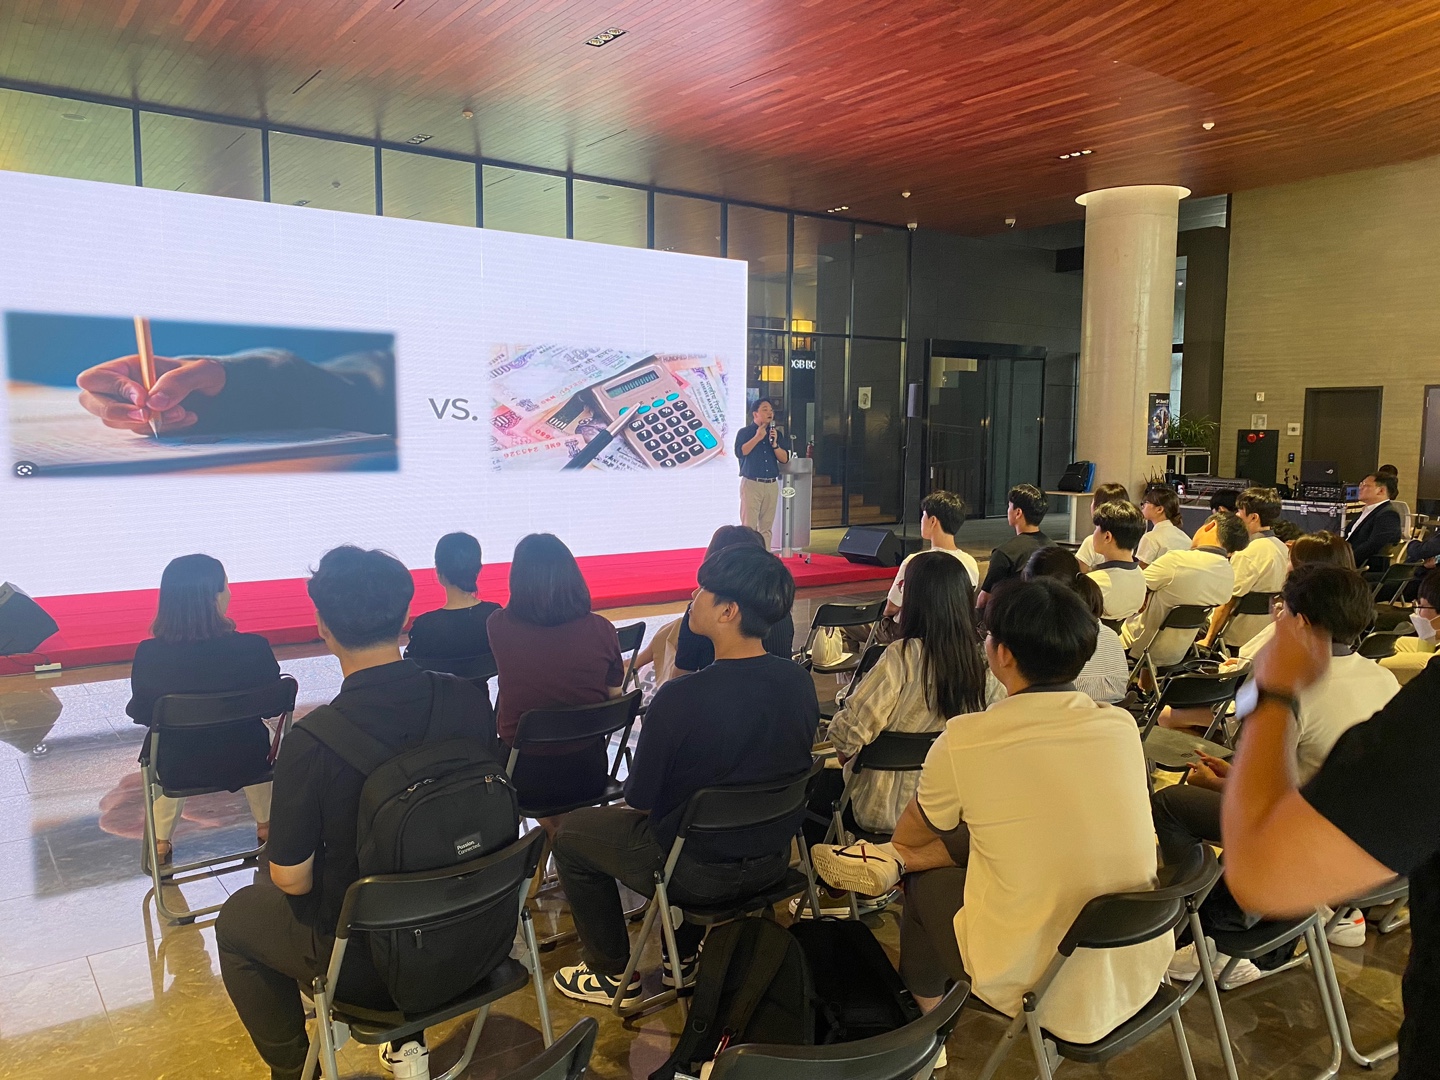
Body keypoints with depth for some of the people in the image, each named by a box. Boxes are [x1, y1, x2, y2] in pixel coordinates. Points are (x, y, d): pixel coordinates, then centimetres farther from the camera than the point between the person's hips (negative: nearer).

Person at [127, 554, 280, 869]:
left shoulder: (149, 654, -21)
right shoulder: (253, 648, -24)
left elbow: (140, 714, -4)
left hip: (177, 770, 1)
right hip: (245, 763, -1)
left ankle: (161, 844, 46)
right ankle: (266, 828, 48)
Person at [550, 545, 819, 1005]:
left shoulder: (679, 699, -29)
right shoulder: (800, 682, -10)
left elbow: (639, 801, -16)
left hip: (700, 873, -6)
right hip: (773, 859, 6)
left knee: (572, 834, 17)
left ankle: (613, 974, 28)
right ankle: (684, 955, 42)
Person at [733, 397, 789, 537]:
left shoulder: (776, 434, 13)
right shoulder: (744, 432, 2)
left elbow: (784, 459, 6)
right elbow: (740, 452, -15)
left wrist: (774, 444, -9)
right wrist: (757, 437, -13)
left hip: (771, 485, 4)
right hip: (751, 484, -4)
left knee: (766, 528, 6)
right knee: (749, 527, -7)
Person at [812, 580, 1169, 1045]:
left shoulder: (964, 740, -18)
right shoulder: (1123, 726, -5)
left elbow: (912, 832, 2)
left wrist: (899, 851, 27)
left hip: (1039, 986, -4)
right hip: (1141, 970, 5)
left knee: (928, 882, 22)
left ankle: (925, 1018, 42)